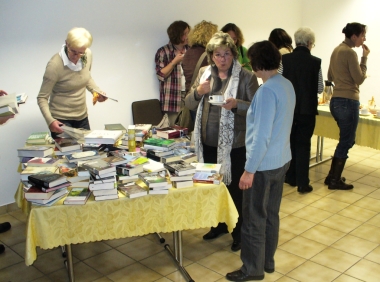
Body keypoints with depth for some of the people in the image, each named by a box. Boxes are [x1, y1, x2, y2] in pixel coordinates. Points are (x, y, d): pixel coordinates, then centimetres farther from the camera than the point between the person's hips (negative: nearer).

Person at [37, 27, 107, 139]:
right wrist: (50, 120, -30)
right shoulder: (55, 65, -22)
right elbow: (42, 98, -16)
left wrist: (96, 91, -4)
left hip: (82, 117, 5)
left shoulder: (87, 55, -7)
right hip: (61, 120, -5)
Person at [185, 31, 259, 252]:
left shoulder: (246, 76, -9)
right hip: (208, 141, 5)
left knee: (235, 188, 6)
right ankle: (219, 224, 39)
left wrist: (237, 104, -27)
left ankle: (239, 232, 25)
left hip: (235, 143, -5)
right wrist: (198, 91, -13)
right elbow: (189, 104, 8)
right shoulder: (204, 73, 6)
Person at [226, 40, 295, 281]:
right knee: (271, 214, 20)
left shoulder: (267, 90, -23)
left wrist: (249, 170, -19)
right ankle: (268, 260, 34)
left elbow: (261, 136, -25)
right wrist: (238, 105, 23)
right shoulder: (287, 85, 6)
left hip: (264, 164, -9)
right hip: (282, 160, 9)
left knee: (254, 218, 5)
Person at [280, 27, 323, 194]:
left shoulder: (284, 59, -7)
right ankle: (302, 183, 9)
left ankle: (290, 177, 26)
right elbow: (320, 89, -1)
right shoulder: (316, 62, -9)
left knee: (290, 142, 16)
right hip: (307, 109, -1)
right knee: (303, 144, 7)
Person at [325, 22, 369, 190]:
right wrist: (364, 58, -6)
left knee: (345, 140, 19)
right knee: (346, 142, 2)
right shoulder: (350, 52, -15)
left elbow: (330, 76, 20)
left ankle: (332, 176, 24)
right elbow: (360, 79, -12)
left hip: (336, 100, 9)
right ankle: (335, 181, 10)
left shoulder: (337, 50, 12)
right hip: (348, 102, -9)